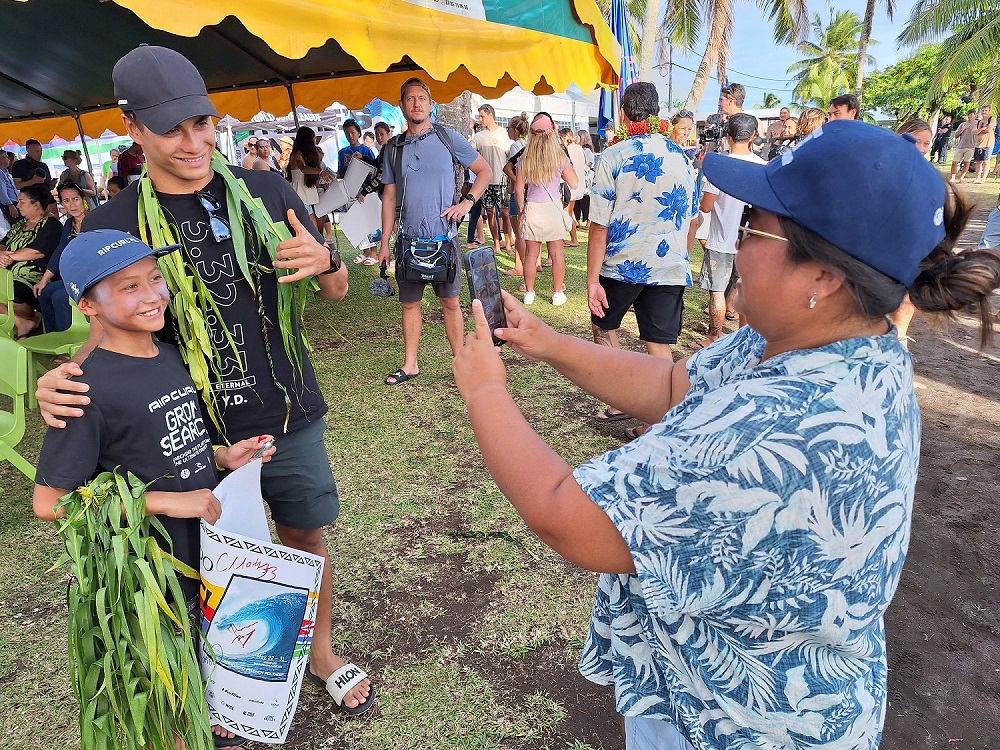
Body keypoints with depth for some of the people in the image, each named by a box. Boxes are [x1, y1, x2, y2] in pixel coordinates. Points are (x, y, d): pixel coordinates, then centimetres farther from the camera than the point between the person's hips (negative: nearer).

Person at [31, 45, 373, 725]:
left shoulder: (265, 191, -1)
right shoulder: (112, 225, -4)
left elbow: (336, 291, 5)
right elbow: (108, 329, 5)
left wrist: (326, 262, -19)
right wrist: (62, 378, -16)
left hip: (292, 419, 1)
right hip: (197, 435, -1)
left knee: (307, 539, 16)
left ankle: (320, 650, 43)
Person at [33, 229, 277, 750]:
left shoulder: (173, 357, -1)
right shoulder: (90, 389, -23)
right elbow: (50, 502, -21)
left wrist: (222, 456, -4)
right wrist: (165, 501, -25)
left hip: (209, 544, 7)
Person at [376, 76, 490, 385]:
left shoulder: (448, 137, 1)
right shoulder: (393, 147, 8)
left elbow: (485, 171, 7)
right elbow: (389, 196, 12)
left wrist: (467, 201, -9)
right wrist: (384, 242, 8)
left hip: (444, 236, -2)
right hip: (408, 239, 3)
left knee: (450, 301, 3)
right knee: (409, 303, 8)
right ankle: (410, 364, 20)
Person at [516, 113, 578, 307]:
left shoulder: (525, 159, -1)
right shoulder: (560, 157, -3)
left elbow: (519, 189, 1)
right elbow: (574, 184, 4)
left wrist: (522, 209, 13)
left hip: (532, 209, 1)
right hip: (553, 208, -1)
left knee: (531, 253, 7)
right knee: (556, 253, 7)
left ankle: (529, 293, 13)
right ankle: (558, 293, 12)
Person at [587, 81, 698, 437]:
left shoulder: (613, 158, -8)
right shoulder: (682, 157, 7)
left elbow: (600, 225, -12)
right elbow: (692, 220, 14)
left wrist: (592, 279, -10)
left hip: (622, 264, -3)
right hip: (671, 267, 3)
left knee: (604, 327, 21)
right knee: (661, 347, 6)